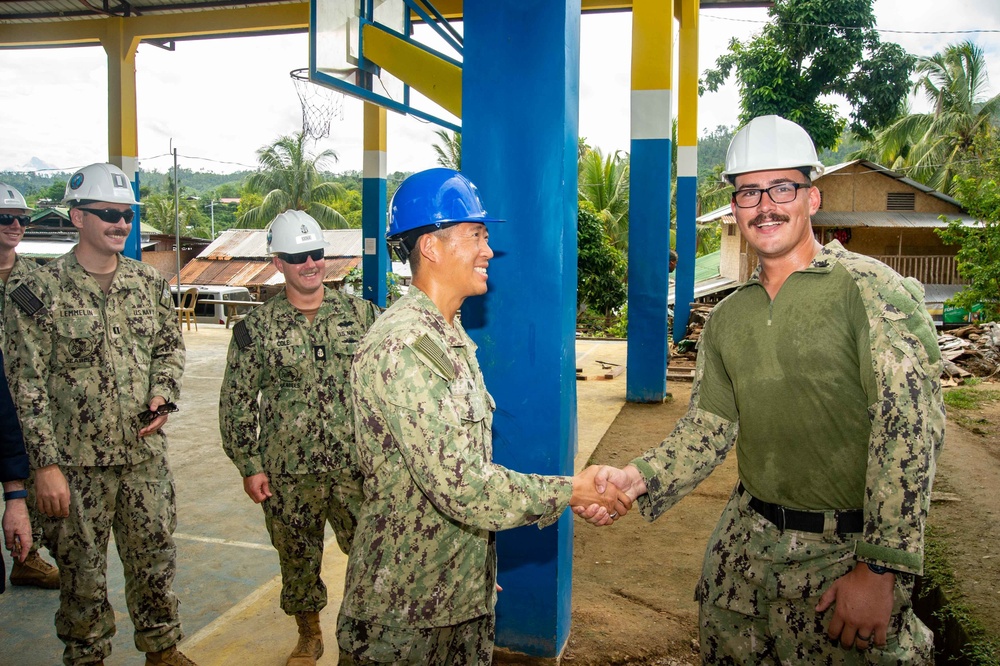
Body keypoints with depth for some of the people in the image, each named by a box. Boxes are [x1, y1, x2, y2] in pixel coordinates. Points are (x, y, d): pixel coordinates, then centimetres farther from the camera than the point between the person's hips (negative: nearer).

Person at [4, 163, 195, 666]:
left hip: (146, 455, 4)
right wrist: (46, 464, -13)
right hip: (76, 463, -4)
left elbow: (171, 345, 15)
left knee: (155, 559, 15)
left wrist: (163, 396, -4)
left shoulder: (149, 283, 5)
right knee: (82, 573, 11)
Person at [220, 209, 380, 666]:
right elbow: (237, 402, 3)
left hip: (357, 465, 0)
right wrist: (248, 465, -1)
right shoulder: (256, 328, 0)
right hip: (289, 473, 1)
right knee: (297, 557, 14)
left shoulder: (361, 314, 2)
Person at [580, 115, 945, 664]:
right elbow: (708, 428, 6)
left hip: (847, 553, -5)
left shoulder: (873, 290, -12)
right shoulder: (727, 318, 6)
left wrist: (881, 569, -20)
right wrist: (637, 479, -11)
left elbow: (909, 428, -17)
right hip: (746, 542, 5)